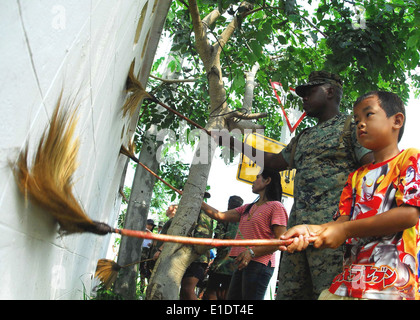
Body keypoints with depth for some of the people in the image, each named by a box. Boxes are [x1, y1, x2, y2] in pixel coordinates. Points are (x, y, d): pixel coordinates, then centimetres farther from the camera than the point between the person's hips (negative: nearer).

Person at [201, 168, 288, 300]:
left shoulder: (276, 206, -5)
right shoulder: (248, 208, 20)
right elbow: (220, 216, 16)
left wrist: (252, 252, -19)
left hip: (259, 264, -8)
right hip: (243, 264, 9)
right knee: (232, 297, 11)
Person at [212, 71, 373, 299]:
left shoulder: (351, 127, 4)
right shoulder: (302, 138, 27)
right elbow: (274, 162, 33)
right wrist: (233, 142, 31)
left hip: (332, 227, -7)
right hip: (297, 229, 7)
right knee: (287, 292, 5)